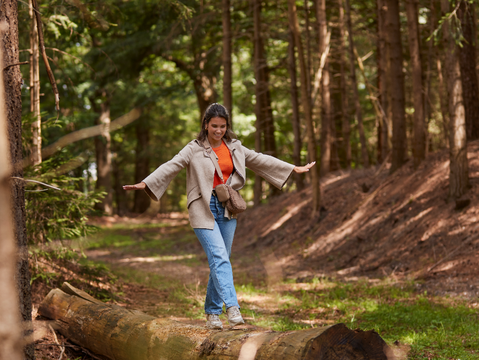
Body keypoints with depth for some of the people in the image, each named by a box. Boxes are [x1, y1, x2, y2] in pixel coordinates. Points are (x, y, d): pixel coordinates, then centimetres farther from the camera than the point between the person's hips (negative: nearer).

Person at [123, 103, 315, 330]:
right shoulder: (194, 150, -4)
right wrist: (145, 184, -28)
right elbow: (170, 167, -13)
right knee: (219, 257, -18)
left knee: (221, 261, 7)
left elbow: (260, 160, 20)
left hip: (227, 210, 5)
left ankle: (213, 313, 18)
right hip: (204, 210, -5)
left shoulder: (234, 148, 11)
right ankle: (232, 308, -27)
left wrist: (294, 169, 25)